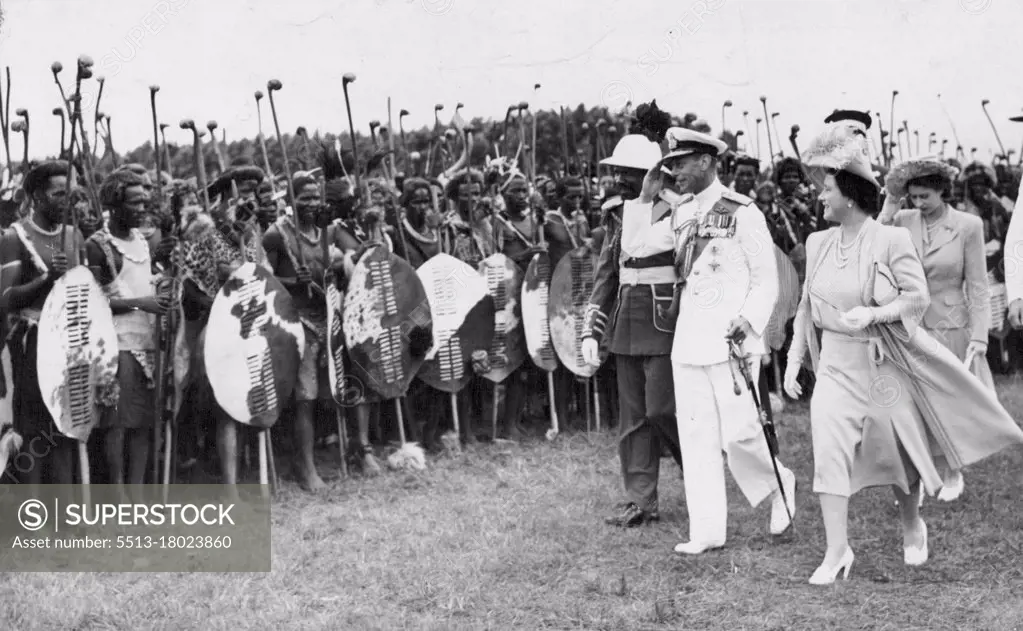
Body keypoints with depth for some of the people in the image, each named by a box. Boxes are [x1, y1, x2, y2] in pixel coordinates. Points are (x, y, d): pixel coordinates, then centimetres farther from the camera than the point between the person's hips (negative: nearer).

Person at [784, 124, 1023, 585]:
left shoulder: (891, 240, -10)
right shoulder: (818, 243, 4)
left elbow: (918, 297, -12)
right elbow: (806, 307, 11)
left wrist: (873, 313, -27)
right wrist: (794, 360, 8)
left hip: (885, 366, -3)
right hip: (835, 366, 3)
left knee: (900, 455, 11)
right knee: (828, 452, -9)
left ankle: (912, 527, 40)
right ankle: (837, 552, -1)